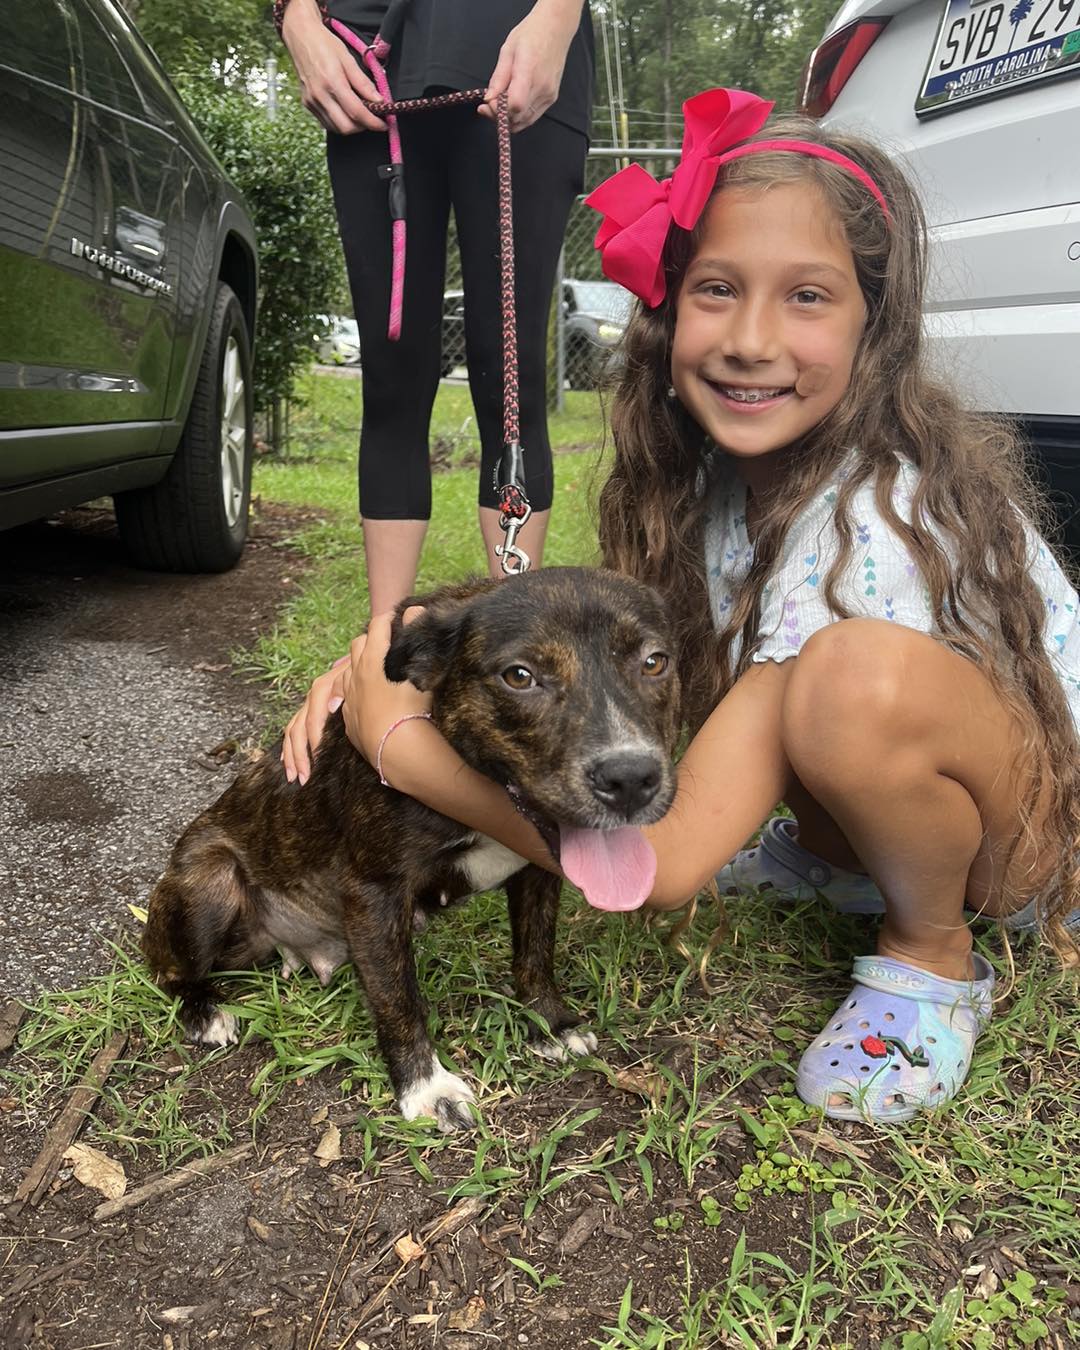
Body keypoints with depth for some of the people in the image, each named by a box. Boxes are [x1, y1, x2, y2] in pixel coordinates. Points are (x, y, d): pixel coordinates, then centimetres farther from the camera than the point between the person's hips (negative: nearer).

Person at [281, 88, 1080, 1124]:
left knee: (854, 675, -36)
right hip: (899, 803, 7)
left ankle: (934, 959, -8)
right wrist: (394, 656, -19)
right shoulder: (707, 470, -9)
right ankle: (836, 857, 12)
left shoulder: (875, 517, -33)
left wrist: (396, 741, -29)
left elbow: (668, 864, -35)